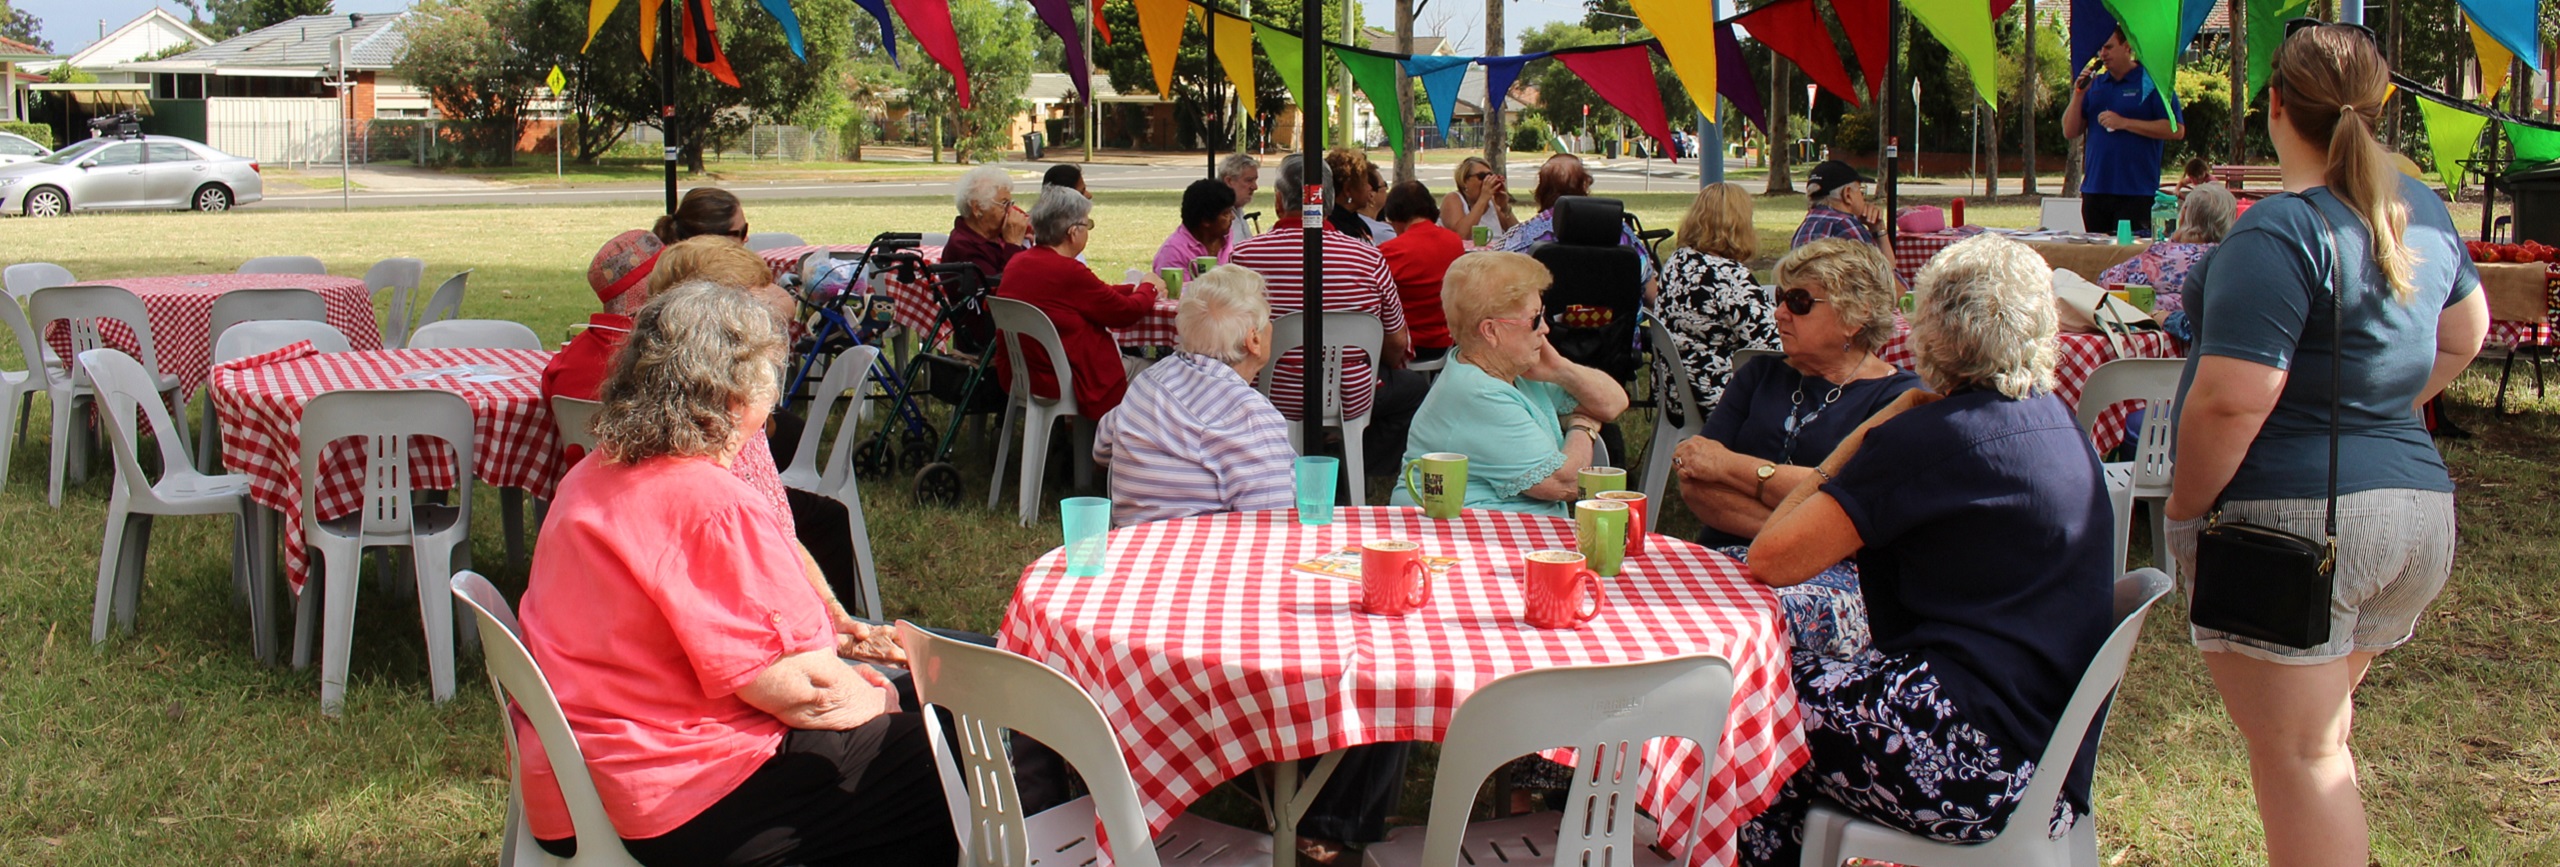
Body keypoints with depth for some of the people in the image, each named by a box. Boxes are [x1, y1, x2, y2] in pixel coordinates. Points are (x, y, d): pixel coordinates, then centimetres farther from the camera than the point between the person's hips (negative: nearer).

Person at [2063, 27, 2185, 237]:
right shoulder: (2094, 84, 15)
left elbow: (2176, 130, -10)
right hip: (2094, 188, 5)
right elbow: (2070, 132, 12)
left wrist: (2125, 123, -14)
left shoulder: (2152, 83, -2)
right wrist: (2078, 94, -2)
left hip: (2136, 191, -5)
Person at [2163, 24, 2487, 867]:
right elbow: (2464, 333, 25)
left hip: (2293, 516, -8)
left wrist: (2184, 509, -12)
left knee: (2297, 752, -2)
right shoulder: (2421, 209, 9)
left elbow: (2233, 398, -24)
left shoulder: (2280, 231, -17)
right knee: (2319, 735, 20)